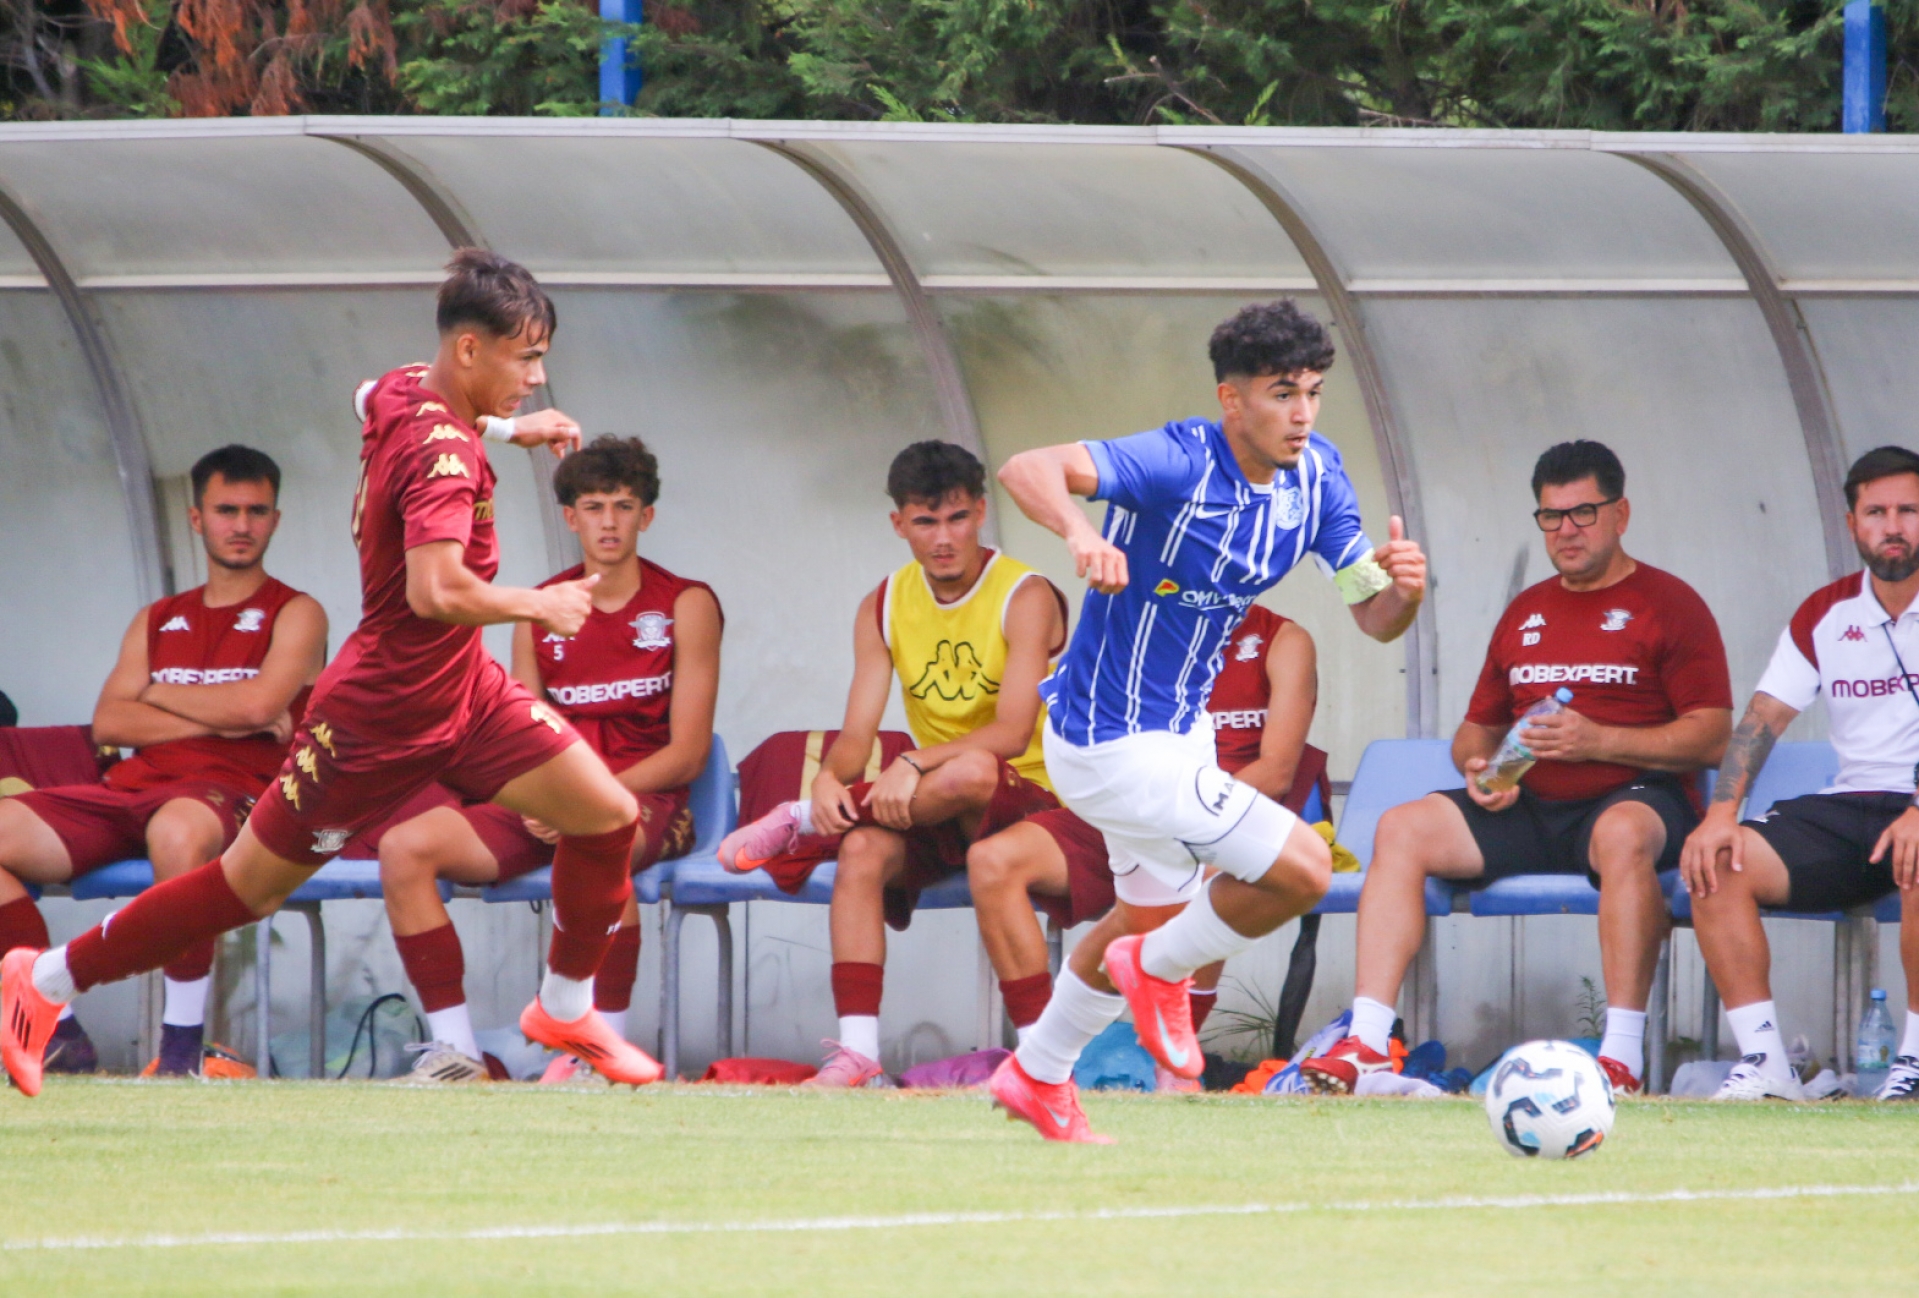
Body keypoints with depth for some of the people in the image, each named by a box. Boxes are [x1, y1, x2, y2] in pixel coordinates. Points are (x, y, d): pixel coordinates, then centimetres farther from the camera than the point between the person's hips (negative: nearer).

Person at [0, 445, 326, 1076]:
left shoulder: (295, 615, 10)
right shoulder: (157, 621, 24)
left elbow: (259, 702, -9)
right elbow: (108, 723, 9)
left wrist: (158, 696, 6)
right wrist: (220, 717, -2)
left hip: (229, 791, -6)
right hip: (131, 788, 6)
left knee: (177, 829, -43)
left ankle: (182, 1045, -34)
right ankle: (60, 1037, -13)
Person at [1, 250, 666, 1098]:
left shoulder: (398, 393, 0)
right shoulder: (444, 452, -27)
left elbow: (371, 402, 27)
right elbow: (435, 591, -40)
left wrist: (504, 428, 22)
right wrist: (538, 606, -24)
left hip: (461, 689, 9)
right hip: (381, 713, -9)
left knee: (608, 815, 0)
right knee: (249, 885, 2)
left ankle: (565, 1011, 19)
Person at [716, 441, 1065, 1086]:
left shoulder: (1026, 598, -9)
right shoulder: (884, 608, 6)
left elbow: (1013, 732, -21)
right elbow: (857, 733, 0)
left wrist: (916, 764, -33)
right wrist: (832, 778, -24)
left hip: (1027, 799, -4)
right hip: (933, 814, 4)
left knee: (969, 774, -39)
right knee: (862, 849, -29)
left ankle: (797, 820, -17)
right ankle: (857, 1054, -34)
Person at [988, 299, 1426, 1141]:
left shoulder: (1316, 478, -5)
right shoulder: (1178, 464, -28)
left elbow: (1375, 620, -2)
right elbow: (1028, 469, -41)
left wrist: (1402, 588, -26)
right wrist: (1080, 535, -62)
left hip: (1179, 725, 9)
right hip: (1112, 746, -9)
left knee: (1154, 917, 28)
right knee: (1301, 868, -15)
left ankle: (1037, 1077, 49)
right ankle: (1161, 973, 11)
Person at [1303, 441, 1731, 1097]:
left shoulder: (1669, 605, 2)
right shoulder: (1524, 613, 21)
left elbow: (1711, 736, -7)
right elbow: (1477, 727, 27)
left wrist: (1598, 741, -17)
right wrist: (1477, 766, 1)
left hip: (1632, 798, -6)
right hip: (1527, 808, 6)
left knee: (1624, 835, -41)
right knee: (1403, 828, -16)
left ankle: (1624, 1056, -42)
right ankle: (1366, 1046, -25)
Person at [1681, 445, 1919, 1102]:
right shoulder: (1826, 614, 13)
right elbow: (1762, 718, 7)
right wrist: (1721, 814, -9)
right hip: (1851, 803, 5)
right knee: (1716, 864, -18)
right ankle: (1764, 1061, -20)